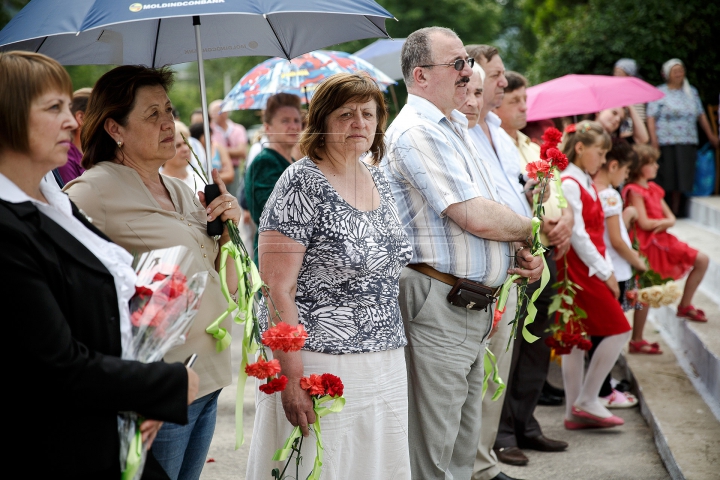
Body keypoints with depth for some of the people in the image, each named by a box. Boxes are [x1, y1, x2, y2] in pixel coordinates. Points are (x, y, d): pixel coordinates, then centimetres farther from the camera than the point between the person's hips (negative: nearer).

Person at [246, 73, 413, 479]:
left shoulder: (378, 179, 10)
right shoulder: (302, 184, -12)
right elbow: (277, 288, -16)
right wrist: (292, 379, -21)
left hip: (386, 365, 7)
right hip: (321, 365, -7)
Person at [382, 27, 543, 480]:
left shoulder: (456, 127, 16)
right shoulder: (416, 132, -15)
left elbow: (489, 209, 22)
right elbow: (476, 218, -22)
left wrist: (521, 252, 3)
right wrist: (529, 228, -4)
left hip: (475, 305, 10)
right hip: (439, 304, -10)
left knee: (463, 444, 17)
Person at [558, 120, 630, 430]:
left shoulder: (586, 183, 16)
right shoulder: (569, 184, -13)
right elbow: (577, 235, -17)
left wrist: (604, 269, 7)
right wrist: (605, 272, -14)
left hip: (588, 270, 9)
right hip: (581, 269, -9)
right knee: (618, 330, -6)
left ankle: (575, 412, 14)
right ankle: (587, 401, 1)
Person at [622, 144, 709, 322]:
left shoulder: (653, 189, 14)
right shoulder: (634, 191, -13)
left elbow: (671, 218, 11)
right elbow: (644, 223, -21)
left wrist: (666, 222, -15)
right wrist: (667, 221, -4)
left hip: (663, 239, 9)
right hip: (647, 243, -9)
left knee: (702, 260, 8)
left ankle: (685, 305, 15)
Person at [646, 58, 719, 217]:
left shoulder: (691, 92, 14)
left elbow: (701, 115, 18)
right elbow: (651, 117, -5)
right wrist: (653, 139, -16)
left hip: (687, 143, 3)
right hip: (665, 143, -3)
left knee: (680, 179, 1)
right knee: (665, 179, -2)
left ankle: (675, 212, 8)